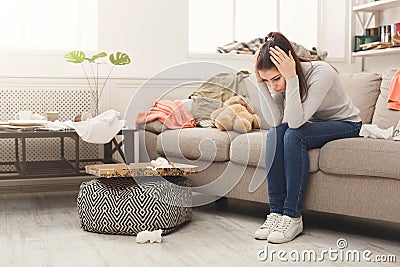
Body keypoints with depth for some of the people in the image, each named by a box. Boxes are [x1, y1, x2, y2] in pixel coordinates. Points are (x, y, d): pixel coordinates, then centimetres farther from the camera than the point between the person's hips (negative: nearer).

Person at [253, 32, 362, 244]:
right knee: (275, 133, -24)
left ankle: (292, 216, -26)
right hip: (313, 125, 6)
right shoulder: (278, 81, -12)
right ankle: (276, 211, -21)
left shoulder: (322, 73, -30)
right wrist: (260, 82, -29)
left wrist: (291, 78, -43)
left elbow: (295, 122, -37)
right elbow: (275, 121, -22)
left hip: (346, 125, -6)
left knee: (294, 136, -31)